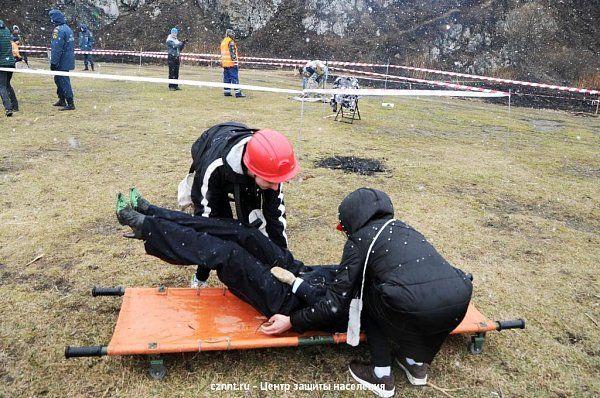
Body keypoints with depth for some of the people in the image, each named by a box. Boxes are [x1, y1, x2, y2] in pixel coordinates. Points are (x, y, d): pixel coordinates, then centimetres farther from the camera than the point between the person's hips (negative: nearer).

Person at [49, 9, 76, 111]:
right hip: (68, 60, 10)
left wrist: (53, 62, -18)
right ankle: (62, 100, 29)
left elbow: (57, 49, -22)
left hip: (62, 62, -10)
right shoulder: (67, 28, 13)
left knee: (64, 81, -6)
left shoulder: (58, 30, -17)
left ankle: (70, 104, -5)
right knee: (58, 79, 21)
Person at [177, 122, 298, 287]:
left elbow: (275, 212, -23)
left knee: (253, 224, -10)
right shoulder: (214, 168, -46)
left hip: (246, 179, 3)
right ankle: (200, 278, 8)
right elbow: (204, 215, -32)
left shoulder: (269, 164, -36)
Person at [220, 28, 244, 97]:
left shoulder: (223, 42, 18)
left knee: (226, 78, 10)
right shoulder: (231, 42, -10)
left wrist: (222, 63, 25)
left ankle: (226, 92, 10)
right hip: (231, 63, -9)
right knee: (234, 78, -9)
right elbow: (233, 53, -16)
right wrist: (235, 61, -15)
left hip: (225, 63, 9)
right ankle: (238, 92, -12)